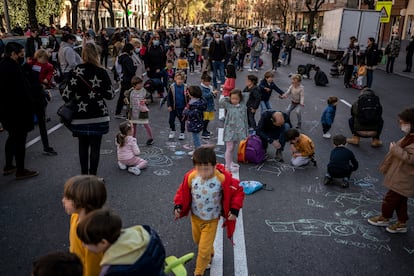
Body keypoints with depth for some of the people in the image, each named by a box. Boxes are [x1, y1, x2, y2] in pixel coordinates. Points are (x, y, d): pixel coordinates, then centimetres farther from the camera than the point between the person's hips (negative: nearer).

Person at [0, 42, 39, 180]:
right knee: (20, 139, 1)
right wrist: (29, 109, -18)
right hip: (17, 110, -10)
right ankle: (20, 170, 11)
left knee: (13, 137, 21)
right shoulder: (12, 67, -22)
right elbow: (21, 92, -24)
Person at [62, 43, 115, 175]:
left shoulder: (77, 71, -8)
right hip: (98, 116, -1)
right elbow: (110, 94, -3)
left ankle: (84, 174, 25)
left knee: (83, 146, 15)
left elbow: (67, 95, -11)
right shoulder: (101, 72, -7)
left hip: (80, 116, 1)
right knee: (95, 147, 7)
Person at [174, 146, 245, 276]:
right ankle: (210, 253, 61)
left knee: (204, 249, 3)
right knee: (199, 241, 28)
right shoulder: (191, 177, -20)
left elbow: (238, 191, -15)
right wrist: (178, 206, -12)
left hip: (211, 220, -3)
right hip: (195, 217, 4)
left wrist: (235, 209, -22)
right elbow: (183, 191, -3)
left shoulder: (223, 179, -27)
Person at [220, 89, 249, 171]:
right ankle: (228, 166, 5)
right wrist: (229, 98, -6)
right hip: (230, 130, -4)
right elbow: (221, 100, -21)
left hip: (239, 130, 4)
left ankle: (231, 162, 34)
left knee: (233, 148, 19)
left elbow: (247, 95, 7)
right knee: (229, 148, 0)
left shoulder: (243, 105, 1)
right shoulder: (228, 106, -7)